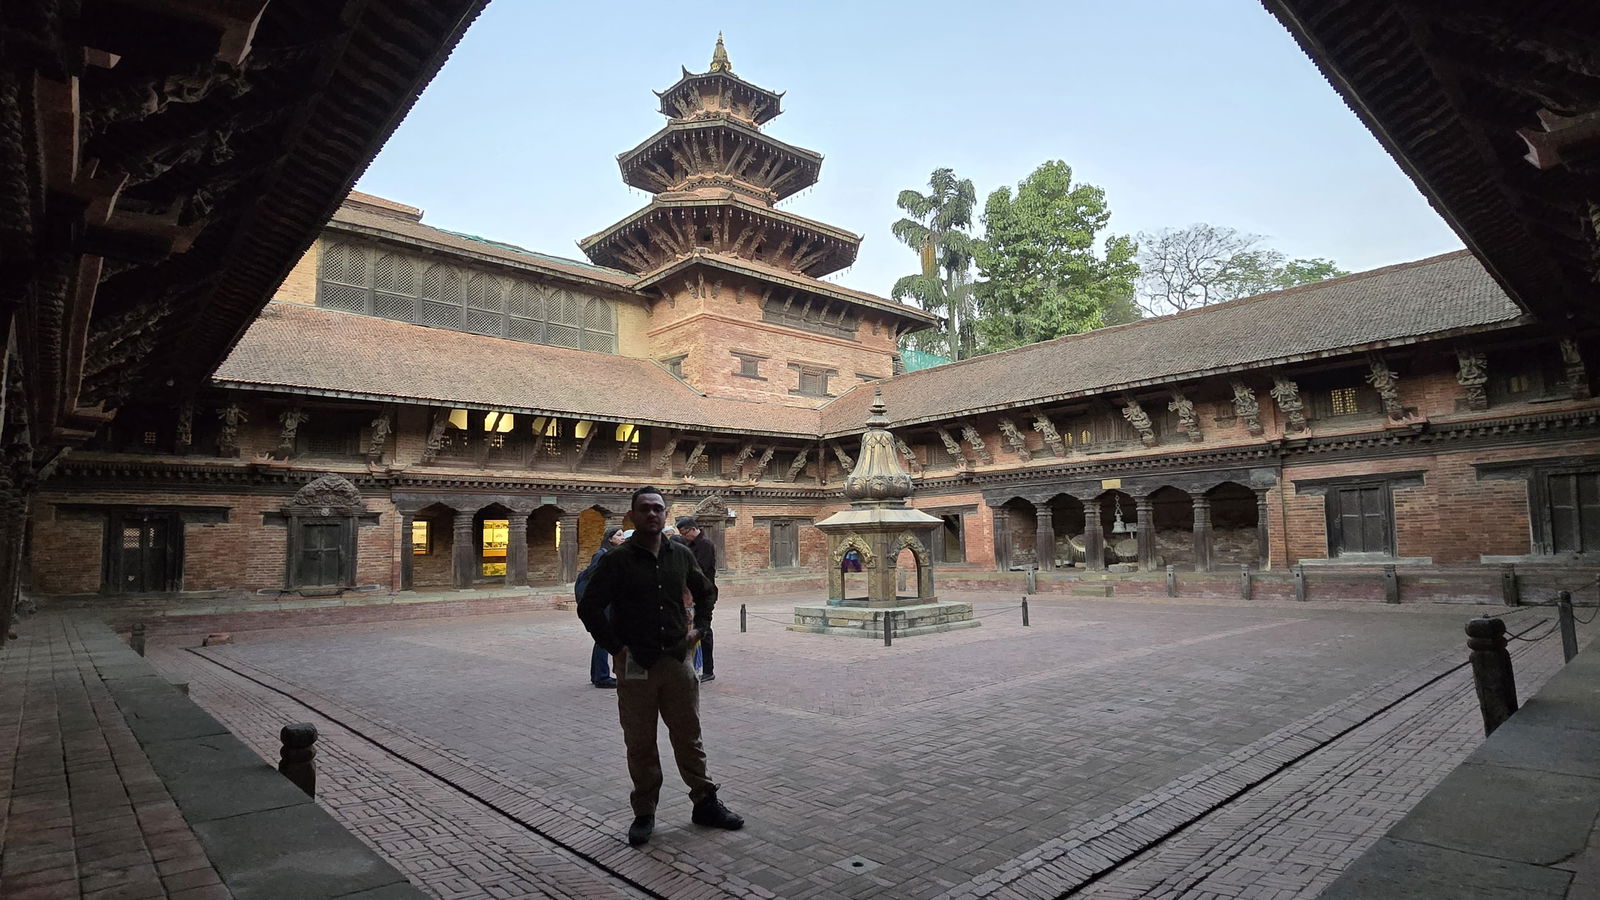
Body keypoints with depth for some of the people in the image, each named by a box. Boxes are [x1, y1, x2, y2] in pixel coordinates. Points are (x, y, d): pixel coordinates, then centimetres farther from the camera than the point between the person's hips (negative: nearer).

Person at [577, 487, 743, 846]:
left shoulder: (681, 555, 5)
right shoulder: (617, 560, -7)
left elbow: (707, 591, 21)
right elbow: (589, 607, -6)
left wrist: (699, 626, 9)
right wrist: (615, 648, -8)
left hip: (677, 659, 3)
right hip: (635, 665, -3)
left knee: (689, 736, 12)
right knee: (640, 744, 9)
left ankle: (705, 803, 26)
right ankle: (644, 814, 24)